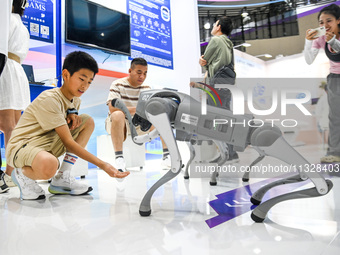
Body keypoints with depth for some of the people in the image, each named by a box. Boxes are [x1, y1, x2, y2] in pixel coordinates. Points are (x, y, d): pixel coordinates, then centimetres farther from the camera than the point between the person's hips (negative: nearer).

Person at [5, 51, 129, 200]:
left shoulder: (75, 100, 5)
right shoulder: (49, 99, -21)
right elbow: (68, 142, -26)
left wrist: (72, 116, -6)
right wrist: (102, 165, -32)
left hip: (48, 144, 9)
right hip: (21, 147, -9)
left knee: (88, 121, -2)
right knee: (49, 166, -43)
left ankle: (63, 178, -5)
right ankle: (22, 174, -2)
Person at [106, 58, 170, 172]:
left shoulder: (146, 88, 8)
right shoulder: (118, 85, -9)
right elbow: (112, 108, -24)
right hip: (120, 124, -4)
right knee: (118, 115, -37)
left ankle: (167, 156, -16)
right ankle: (119, 158, -39)